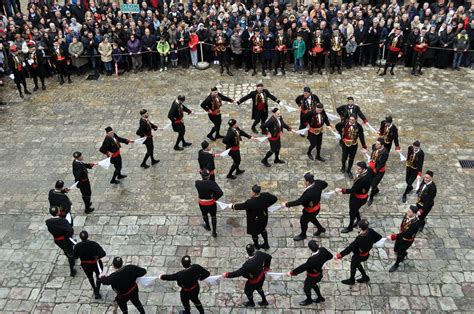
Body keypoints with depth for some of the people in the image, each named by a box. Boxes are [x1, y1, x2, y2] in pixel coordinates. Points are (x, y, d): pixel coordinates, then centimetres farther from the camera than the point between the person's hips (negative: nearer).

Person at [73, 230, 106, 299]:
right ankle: (97, 292, 24)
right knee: (98, 277, 26)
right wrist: (98, 257, -11)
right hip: (96, 264, -3)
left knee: (90, 277, 33)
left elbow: (75, 257, -7)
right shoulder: (94, 244, -28)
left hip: (85, 265, 3)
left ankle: (94, 289, 52)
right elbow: (103, 253, -31)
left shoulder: (77, 246, -21)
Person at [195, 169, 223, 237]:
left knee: (204, 215, 32)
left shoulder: (197, 183, -21)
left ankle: (208, 226, 57)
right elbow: (220, 193, -35)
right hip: (211, 203, -2)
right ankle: (214, 232, 31)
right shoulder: (212, 183, -29)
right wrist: (215, 198, -19)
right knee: (213, 216, 23)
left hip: (202, 204, 2)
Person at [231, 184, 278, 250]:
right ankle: (266, 244, 50)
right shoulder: (265, 195, -25)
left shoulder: (250, 203, -40)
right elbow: (274, 198, -9)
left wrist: (233, 206, -5)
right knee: (263, 229, 33)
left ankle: (256, 246, 50)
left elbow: (241, 206, -24)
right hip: (264, 217, 5)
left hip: (254, 221, -5)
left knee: (254, 232, 25)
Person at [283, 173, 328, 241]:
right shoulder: (317, 183, -20)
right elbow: (325, 184, 1)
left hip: (311, 211, -8)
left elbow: (299, 201, -37)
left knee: (303, 221, 18)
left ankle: (303, 235, 44)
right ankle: (321, 229, 55)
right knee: (311, 218, 34)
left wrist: (286, 204, -29)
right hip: (317, 206, 8)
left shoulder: (308, 193, -42)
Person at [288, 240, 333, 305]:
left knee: (306, 288, 22)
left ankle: (309, 300, 49)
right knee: (313, 284, 35)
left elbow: (303, 267, -35)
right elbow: (330, 256, -6)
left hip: (313, 277, -7)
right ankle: (320, 298, 55)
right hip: (319, 273, 7)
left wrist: (292, 272, -23)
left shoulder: (312, 260, -43)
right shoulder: (322, 250, -24)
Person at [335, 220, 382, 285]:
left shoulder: (359, 238, -39)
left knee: (353, 266, 21)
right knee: (357, 264, 33)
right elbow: (379, 237, -5)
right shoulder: (370, 231, -21)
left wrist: (341, 254, -26)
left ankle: (351, 280, 45)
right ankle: (365, 277, 48)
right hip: (366, 253, 7)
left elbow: (350, 247, -33)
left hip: (359, 255, -7)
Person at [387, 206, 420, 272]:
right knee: (396, 249, 23)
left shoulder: (416, 223, -38)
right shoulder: (406, 215, -18)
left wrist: (393, 236, -39)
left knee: (399, 253, 14)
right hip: (401, 236, 6)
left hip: (407, 240, -6)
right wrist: (400, 233, 11)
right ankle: (404, 254, 57)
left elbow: (406, 234, -37)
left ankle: (396, 265, 43)